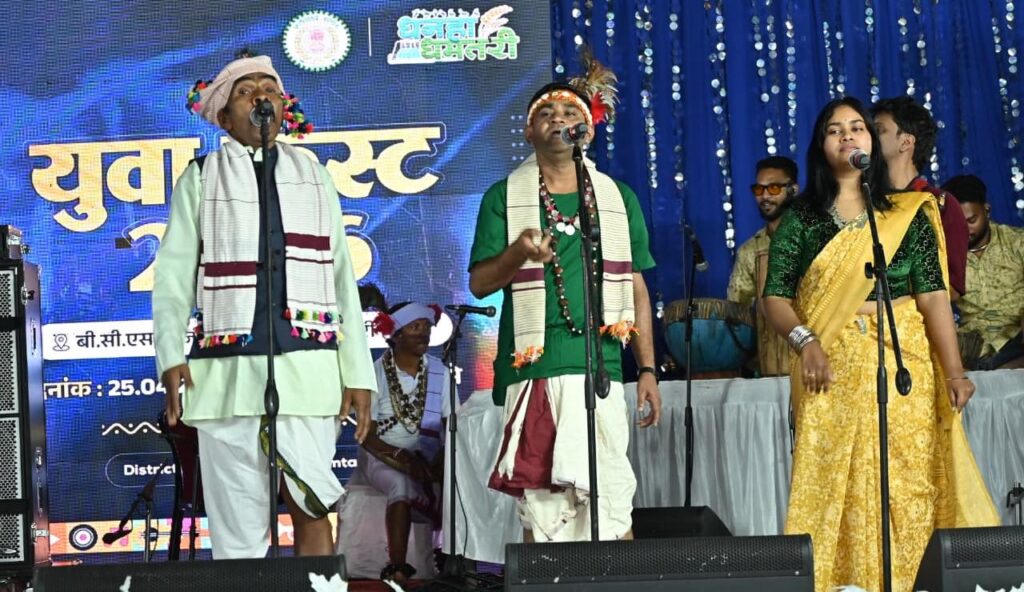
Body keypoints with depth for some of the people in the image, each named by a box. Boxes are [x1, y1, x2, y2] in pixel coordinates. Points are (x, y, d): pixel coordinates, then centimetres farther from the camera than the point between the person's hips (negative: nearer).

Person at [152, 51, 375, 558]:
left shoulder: (314, 178, 17)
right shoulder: (200, 179, 11)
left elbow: (342, 278, 13)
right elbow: (173, 276, 5)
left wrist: (358, 373, 6)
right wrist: (170, 356, -11)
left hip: (306, 367, 1)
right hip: (226, 370, -1)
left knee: (311, 507, -6)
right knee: (237, 532, -1)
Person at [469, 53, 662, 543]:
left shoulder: (618, 198, 15)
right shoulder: (504, 198, 9)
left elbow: (636, 288, 15)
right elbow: (479, 283, 5)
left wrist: (647, 369, 8)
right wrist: (517, 254, -16)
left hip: (599, 367, 1)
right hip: (530, 368, -1)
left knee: (608, 500, -6)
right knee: (538, 502, -3)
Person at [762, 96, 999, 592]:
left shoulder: (909, 213, 8)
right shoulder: (801, 218, 8)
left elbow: (933, 295, 1)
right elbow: (775, 296, 3)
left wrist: (953, 370, -8)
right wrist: (805, 340, -17)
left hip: (901, 363, 0)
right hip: (831, 368, 0)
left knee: (906, 483, -3)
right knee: (833, 486, -4)